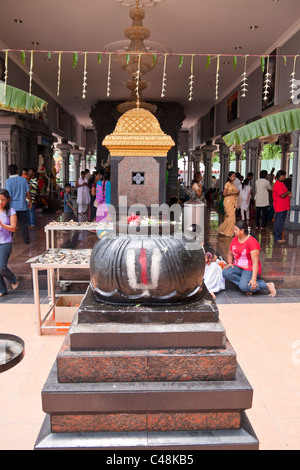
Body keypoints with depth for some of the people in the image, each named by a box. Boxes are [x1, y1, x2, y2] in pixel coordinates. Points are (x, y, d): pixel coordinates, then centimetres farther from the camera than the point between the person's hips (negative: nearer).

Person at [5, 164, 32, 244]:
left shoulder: (8, 181, -11)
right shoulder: (23, 179, -2)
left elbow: (9, 195, -13)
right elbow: (28, 192, 2)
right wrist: (30, 201, 14)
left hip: (12, 206, -2)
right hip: (22, 206, 2)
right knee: (23, 223, 10)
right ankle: (26, 240, 14)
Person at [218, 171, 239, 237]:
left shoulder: (234, 184, 15)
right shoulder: (227, 184, -7)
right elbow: (224, 194, -14)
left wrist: (237, 192, 4)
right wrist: (233, 192, -18)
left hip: (233, 202, 7)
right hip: (228, 201, -7)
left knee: (232, 217, 5)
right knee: (230, 216, -12)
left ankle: (230, 231, 11)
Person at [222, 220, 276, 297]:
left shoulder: (252, 242, -15)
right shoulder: (235, 239, 6)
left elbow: (255, 262, -20)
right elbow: (230, 254, 21)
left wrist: (254, 279, -27)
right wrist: (229, 263, -2)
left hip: (250, 269, -6)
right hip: (238, 267, 6)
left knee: (243, 287, -30)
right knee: (225, 273, -25)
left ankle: (268, 285, -10)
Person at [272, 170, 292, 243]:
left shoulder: (281, 183, 17)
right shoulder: (278, 184, -17)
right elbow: (282, 195, -24)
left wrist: (288, 194, 7)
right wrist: (288, 192, -5)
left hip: (283, 206, 11)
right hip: (280, 207, -11)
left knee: (281, 222, 14)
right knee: (279, 223, -6)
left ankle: (278, 236, 22)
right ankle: (277, 238, -1)